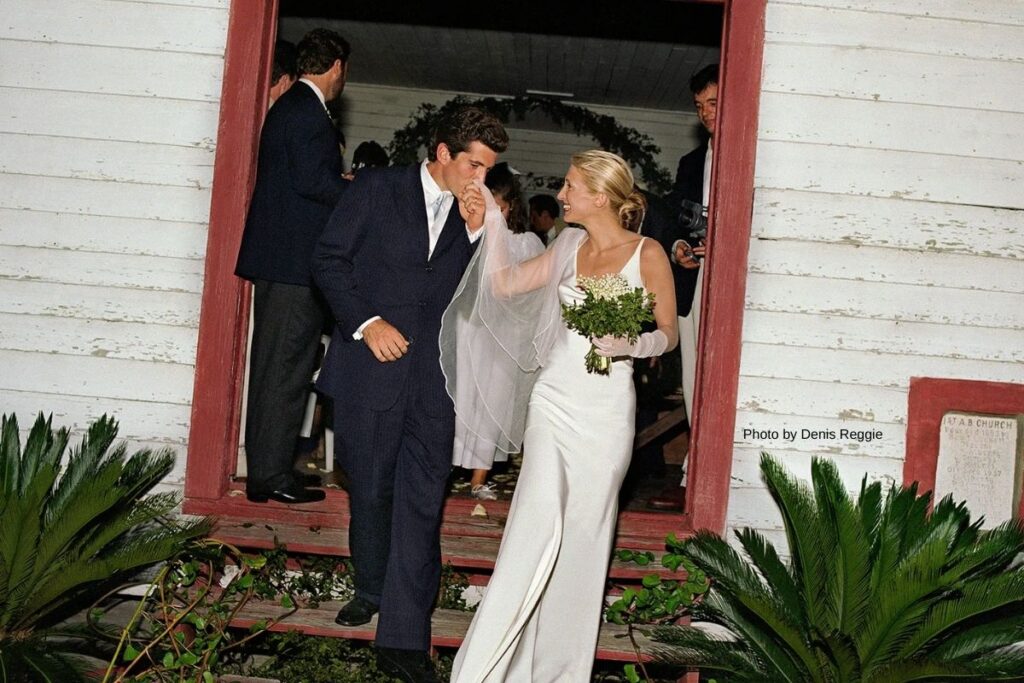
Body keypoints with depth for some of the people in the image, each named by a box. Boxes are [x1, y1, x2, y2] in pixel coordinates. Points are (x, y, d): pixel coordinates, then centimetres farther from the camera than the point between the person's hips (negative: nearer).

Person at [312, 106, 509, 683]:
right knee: (370, 491, 12)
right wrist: (366, 322, -11)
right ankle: (372, 588, 37)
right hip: (371, 368, -1)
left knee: (422, 501, -5)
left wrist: (475, 231, -4)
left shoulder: (476, 216, 10)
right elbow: (329, 259, 0)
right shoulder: (378, 189, 1)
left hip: (435, 377, 1)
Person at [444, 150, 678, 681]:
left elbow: (669, 332, 1)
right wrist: (491, 222, 4)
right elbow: (504, 284, 8)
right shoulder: (570, 246, 8)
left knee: (584, 534, 7)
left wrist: (629, 345, -17)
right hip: (553, 398, 3)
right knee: (536, 527, -5)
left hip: (605, 408, -2)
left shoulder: (647, 254, -5)